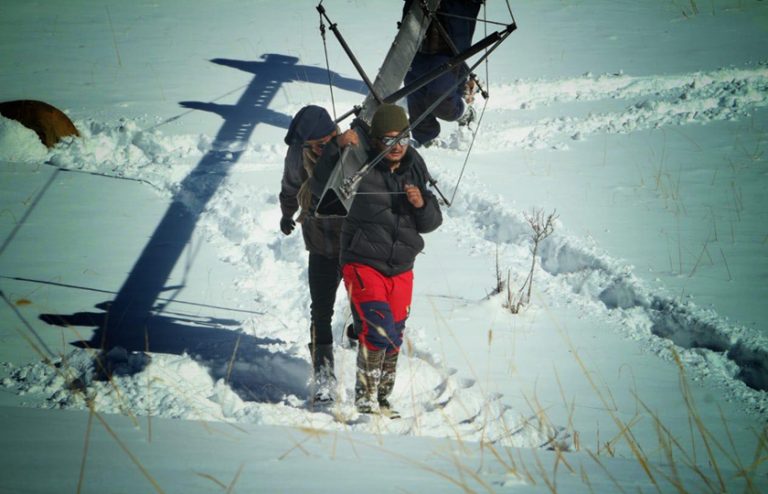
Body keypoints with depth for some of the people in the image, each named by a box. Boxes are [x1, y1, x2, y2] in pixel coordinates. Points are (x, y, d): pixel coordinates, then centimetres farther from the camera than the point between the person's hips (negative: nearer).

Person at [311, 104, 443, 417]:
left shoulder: (415, 171, 6)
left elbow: (431, 223, 9)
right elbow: (321, 188, -15)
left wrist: (421, 204, -13)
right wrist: (337, 148, -23)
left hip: (401, 270, 6)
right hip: (363, 264, -6)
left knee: (394, 340, 12)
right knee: (379, 328, -22)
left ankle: (381, 399, 27)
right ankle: (365, 396, -10)